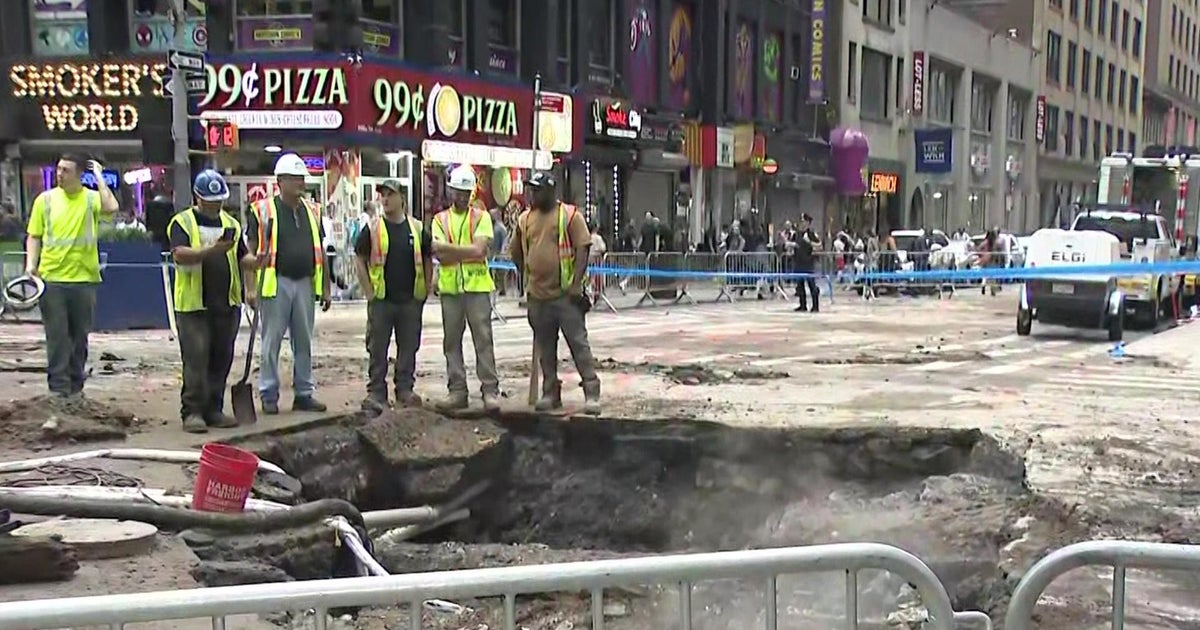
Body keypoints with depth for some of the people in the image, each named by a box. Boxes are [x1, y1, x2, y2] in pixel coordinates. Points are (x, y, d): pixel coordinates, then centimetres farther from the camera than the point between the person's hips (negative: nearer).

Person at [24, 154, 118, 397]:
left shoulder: (92, 198, -1)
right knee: (57, 335, 1)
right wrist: (31, 263, -7)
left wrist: (99, 176, -13)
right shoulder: (45, 199, 3)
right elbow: (34, 236, 7)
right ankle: (58, 386, 6)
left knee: (80, 335, 10)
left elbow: (111, 208, -24)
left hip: (84, 279, 0)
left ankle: (76, 385, 22)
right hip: (52, 278, 0)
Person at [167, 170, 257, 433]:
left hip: (227, 304, 5)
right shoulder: (182, 222, -1)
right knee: (196, 359, -7)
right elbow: (179, 254, -18)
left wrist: (250, 288, 4)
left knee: (221, 359, 7)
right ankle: (192, 411, -1)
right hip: (193, 305, -5)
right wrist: (212, 250, -30)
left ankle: (214, 410, 15)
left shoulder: (231, 224, 16)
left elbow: (244, 258, 19)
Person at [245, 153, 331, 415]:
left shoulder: (312, 211, 12)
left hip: (306, 283, 5)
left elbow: (320, 252, 15)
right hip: (276, 282, -5)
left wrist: (326, 287, 11)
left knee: (304, 341, 10)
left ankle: (304, 393, 19)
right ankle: (268, 395, 8)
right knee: (271, 341, 1)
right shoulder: (263, 211, -3)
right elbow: (252, 251, -4)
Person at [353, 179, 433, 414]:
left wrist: (426, 290, 5)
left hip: (411, 300, 2)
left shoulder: (417, 228, 5)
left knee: (409, 346, 9)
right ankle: (376, 392, 9)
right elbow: (359, 260, 2)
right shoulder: (372, 229, -1)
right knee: (377, 348, 1)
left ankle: (405, 388, 21)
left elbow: (428, 260, 13)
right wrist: (369, 290, -5)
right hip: (381, 300, -2)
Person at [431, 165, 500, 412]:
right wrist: (468, 250, -12)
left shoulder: (481, 217, 4)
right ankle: (457, 391, 13)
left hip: (477, 286, -2)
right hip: (449, 288, 2)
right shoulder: (440, 219, 9)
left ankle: (490, 390, 0)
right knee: (452, 341, 6)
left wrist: (448, 248, -10)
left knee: (483, 339, -3)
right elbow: (440, 255, -5)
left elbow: (479, 250, -12)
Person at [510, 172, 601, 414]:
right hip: (538, 296, 5)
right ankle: (550, 393, 21)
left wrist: (575, 285, -16)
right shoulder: (525, 219, 9)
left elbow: (583, 250, -9)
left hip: (565, 294, -5)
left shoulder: (570, 215, -6)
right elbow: (517, 252, 21)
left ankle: (592, 393, 0)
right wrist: (528, 276, 12)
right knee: (545, 348, 11)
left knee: (579, 344, -4)